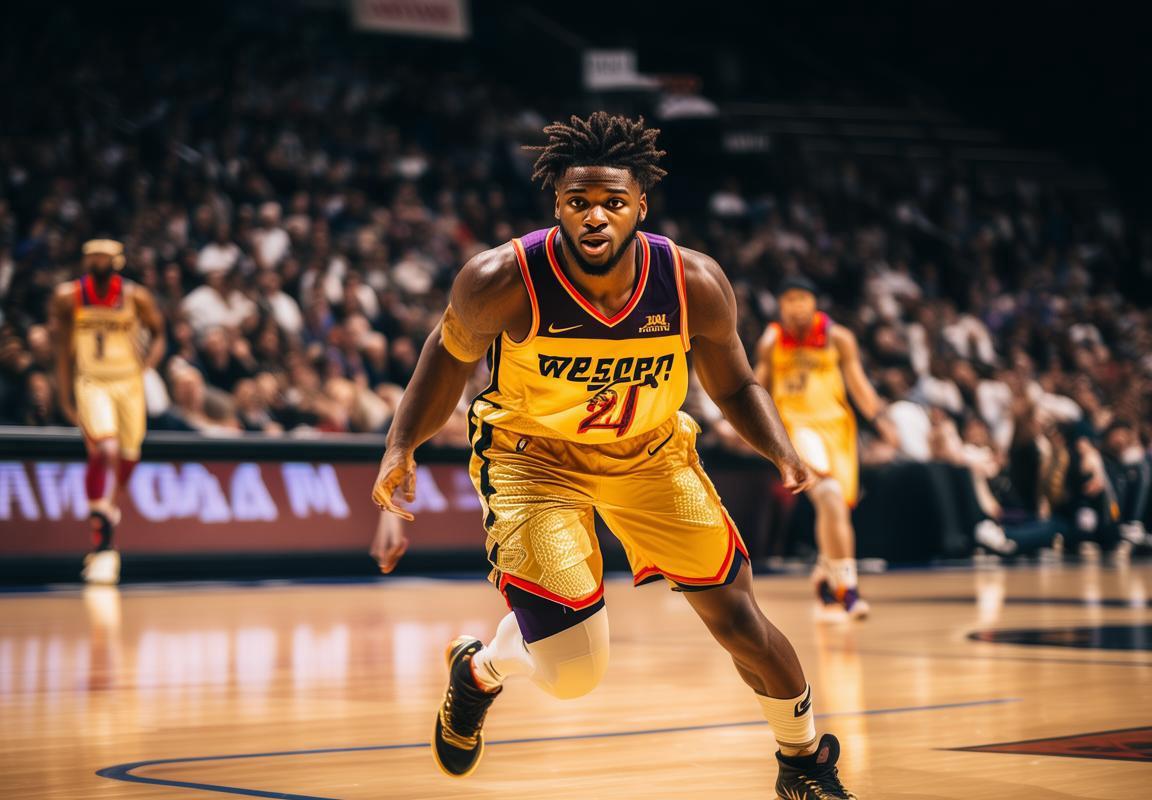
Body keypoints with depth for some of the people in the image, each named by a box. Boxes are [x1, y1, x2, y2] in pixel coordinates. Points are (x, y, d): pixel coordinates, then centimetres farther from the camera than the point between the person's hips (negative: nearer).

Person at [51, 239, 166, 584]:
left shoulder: (136, 297, -6)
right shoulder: (68, 296, -5)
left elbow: (158, 333, 10)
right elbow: (63, 349, 5)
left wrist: (148, 362, -9)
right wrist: (65, 397, 4)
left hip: (129, 383, 3)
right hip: (90, 383, -2)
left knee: (127, 459, 11)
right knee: (104, 452, -22)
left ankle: (105, 506, 47)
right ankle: (101, 546, -18)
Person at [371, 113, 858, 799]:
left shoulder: (695, 284, -21)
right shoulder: (502, 283, -27)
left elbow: (735, 387, -3)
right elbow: (452, 352, -5)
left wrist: (784, 453, -21)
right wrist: (403, 447, -15)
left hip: (651, 452, 3)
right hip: (532, 455, -3)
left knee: (739, 620, 3)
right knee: (574, 672, -15)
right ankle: (480, 671, 23)